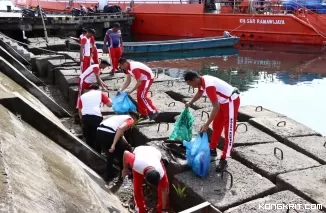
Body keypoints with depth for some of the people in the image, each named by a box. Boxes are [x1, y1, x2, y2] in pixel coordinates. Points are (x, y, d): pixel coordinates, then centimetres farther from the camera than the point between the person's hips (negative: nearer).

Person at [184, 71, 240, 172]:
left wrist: (206, 125, -31)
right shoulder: (202, 81, -4)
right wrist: (190, 103, 33)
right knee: (216, 126, 20)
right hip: (223, 101, 10)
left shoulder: (209, 85, -33)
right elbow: (199, 93, 21)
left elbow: (216, 107, -33)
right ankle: (212, 149, 34)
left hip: (231, 101, -10)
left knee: (228, 131, -6)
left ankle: (223, 160, -3)